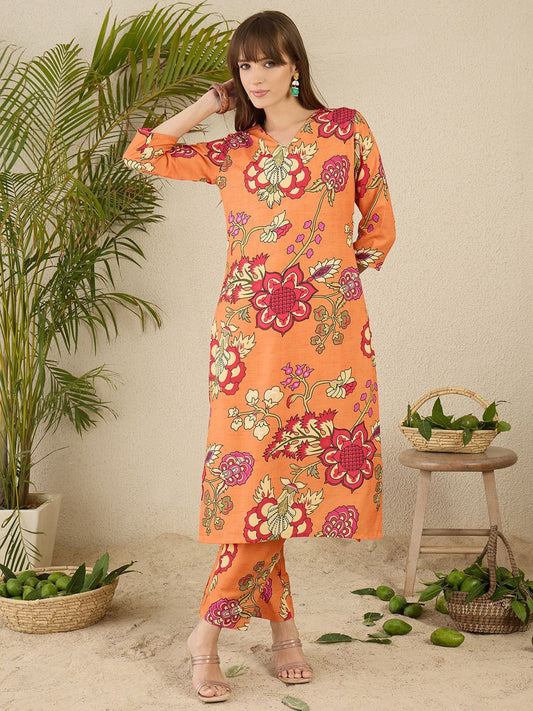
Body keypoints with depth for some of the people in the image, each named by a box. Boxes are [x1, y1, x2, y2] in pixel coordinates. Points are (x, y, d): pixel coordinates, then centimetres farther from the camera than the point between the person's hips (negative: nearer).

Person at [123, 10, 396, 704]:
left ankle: (210, 630, 12)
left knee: (277, 478, 0)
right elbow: (142, 154, 9)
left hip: (330, 326, -1)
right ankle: (282, 627, 10)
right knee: (256, 472, -4)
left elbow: (379, 228, 15)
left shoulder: (347, 128, 10)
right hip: (251, 327, 1)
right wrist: (211, 103, 13)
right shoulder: (232, 153, 14)